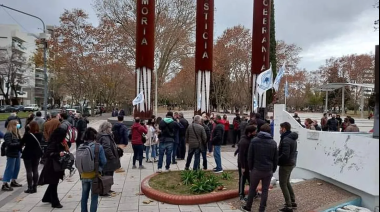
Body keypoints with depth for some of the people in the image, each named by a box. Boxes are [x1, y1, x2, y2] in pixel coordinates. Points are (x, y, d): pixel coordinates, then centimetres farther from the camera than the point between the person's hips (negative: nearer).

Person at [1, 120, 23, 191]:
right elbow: (9, 144, -23)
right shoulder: (8, 134, -16)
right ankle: (4, 185, 3)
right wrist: (19, 144, -24)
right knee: (9, 169, -4)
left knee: (17, 168, 16)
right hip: (11, 154, -8)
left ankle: (13, 181, 30)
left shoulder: (16, 134, 10)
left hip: (17, 153, 8)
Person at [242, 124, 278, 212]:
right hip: (268, 170, 1)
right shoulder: (273, 143, 0)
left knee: (252, 188, 14)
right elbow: (275, 158, 5)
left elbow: (250, 157, -3)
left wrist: (250, 168, 8)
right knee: (265, 190, 10)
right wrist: (273, 170, 14)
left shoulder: (254, 141, -4)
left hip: (256, 169, -1)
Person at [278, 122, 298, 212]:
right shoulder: (292, 138, 9)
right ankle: (293, 202, 28)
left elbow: (285, 155, -28)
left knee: (283, 184, 0)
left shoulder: (286, 139, -23)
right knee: (287, 182, 22)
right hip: (291, 163, 10)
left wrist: (276, 160, -14)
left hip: (285, 164, -10)